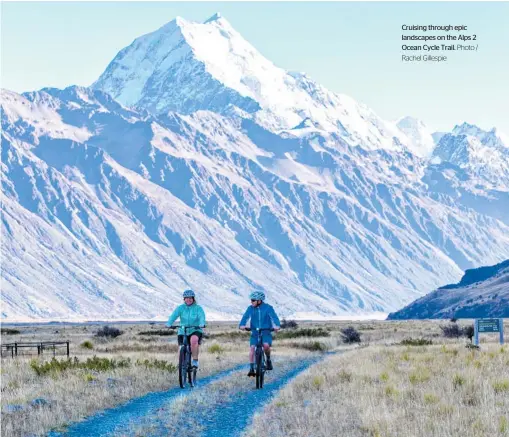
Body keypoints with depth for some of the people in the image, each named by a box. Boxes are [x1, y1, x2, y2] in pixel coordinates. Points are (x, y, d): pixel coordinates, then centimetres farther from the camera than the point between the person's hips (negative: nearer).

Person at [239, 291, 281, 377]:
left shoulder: (268, 308, -8)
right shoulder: (250, 308, -2)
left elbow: (274, 317, -21)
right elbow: (245, 317, -16)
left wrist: (277, 325, -41)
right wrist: (242, 325, -37)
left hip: (266, 332, -2)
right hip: (255, 333, 2)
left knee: (266, 345, -29)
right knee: (252, 348, -17)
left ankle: (268, 360, 0)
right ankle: (251, 369, -11)